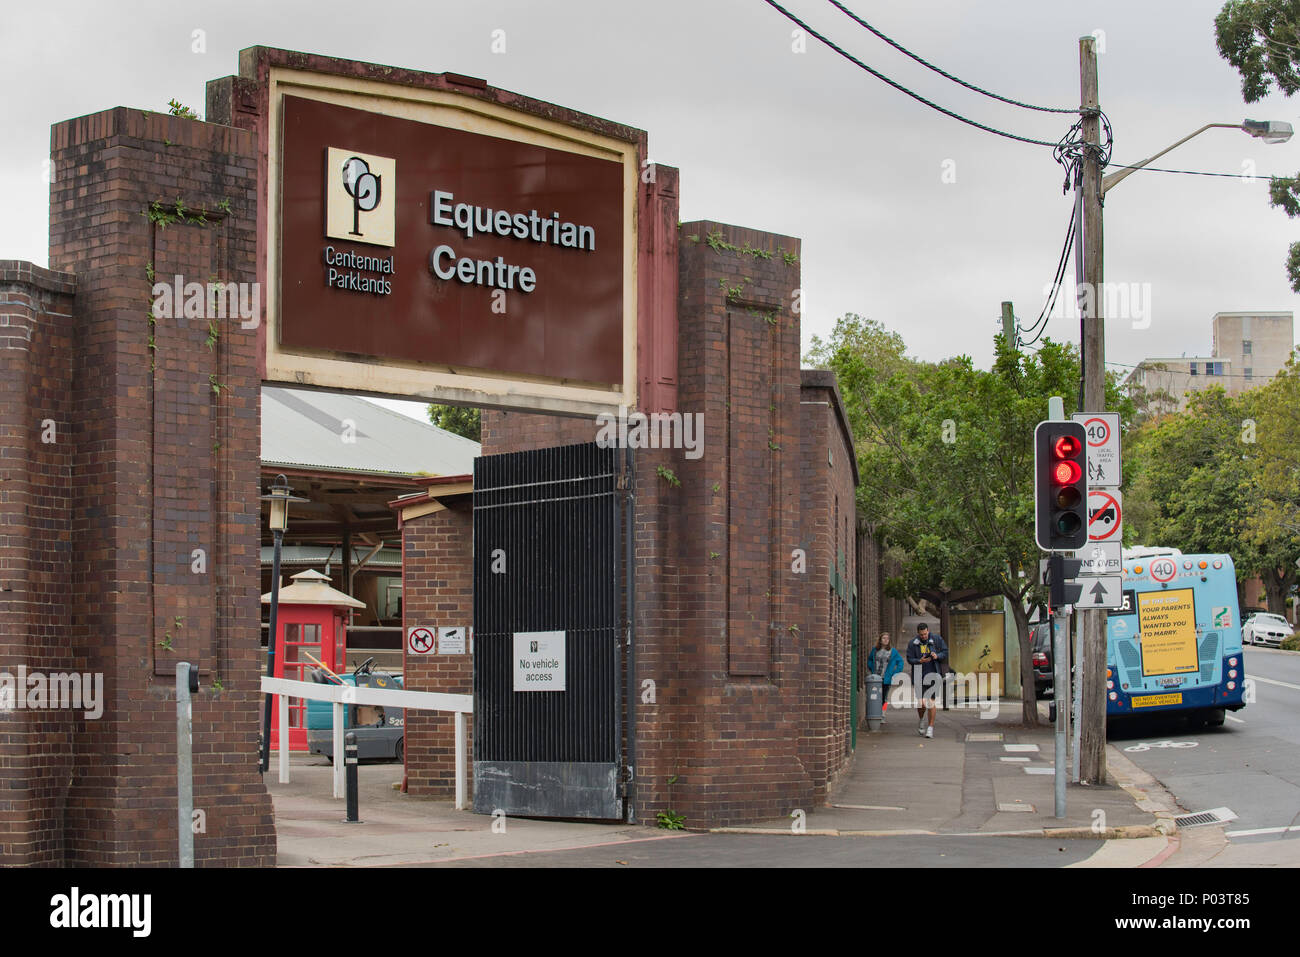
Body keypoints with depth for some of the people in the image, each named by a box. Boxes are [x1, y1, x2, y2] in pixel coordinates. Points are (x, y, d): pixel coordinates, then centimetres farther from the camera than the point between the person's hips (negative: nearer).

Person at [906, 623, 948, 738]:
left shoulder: (937, 640, 2)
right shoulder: (912, 643, 2)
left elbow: (945, 653, 6)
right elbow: (909, 659, 1)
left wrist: (937, 656, -14)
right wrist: (920, 661, -17)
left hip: (933, 675, 0)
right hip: (919, 676, 0)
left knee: (931, 702, -7)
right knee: (921, 703, -3)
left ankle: (931, 727, 3)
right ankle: (921, 722, 27)